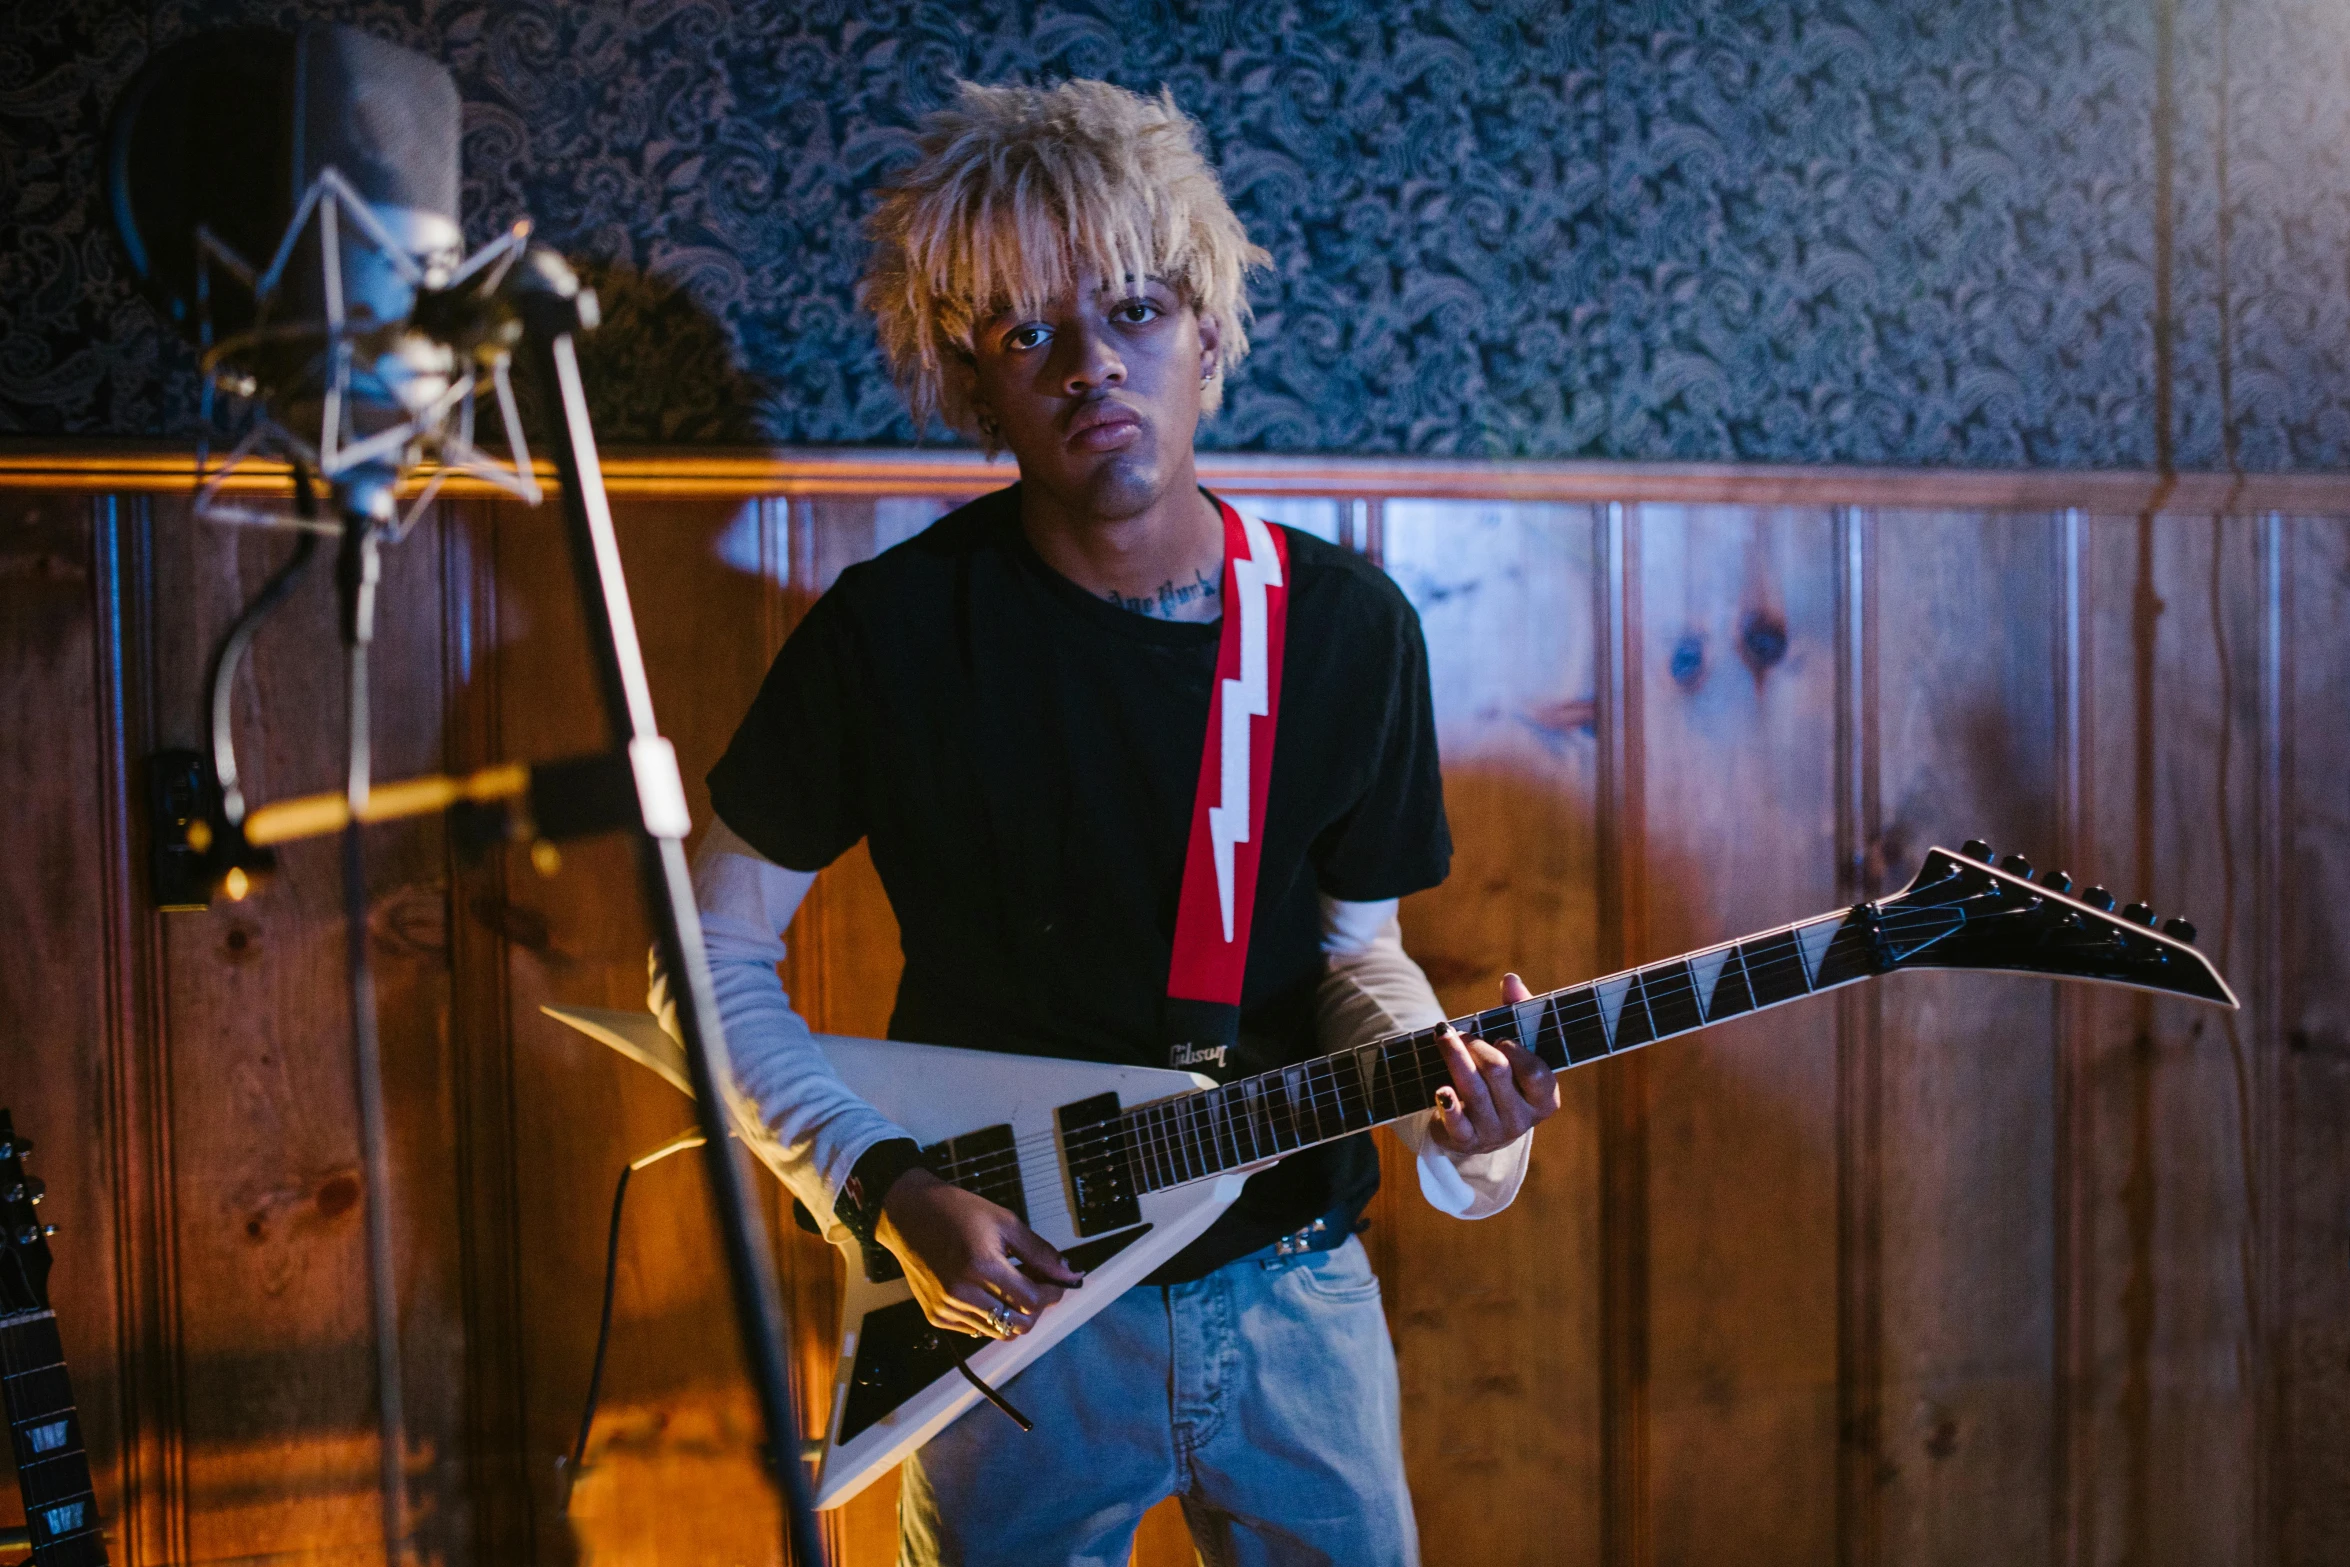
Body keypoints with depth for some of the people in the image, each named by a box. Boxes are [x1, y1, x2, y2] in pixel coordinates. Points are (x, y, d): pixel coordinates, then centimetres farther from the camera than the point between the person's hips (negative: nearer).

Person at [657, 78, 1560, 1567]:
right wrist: (883, 1187, -15)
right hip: (1002, 1290, -2)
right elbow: (715, 962, -4)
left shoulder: (1351, 626, -4)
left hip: (1293, 1288, 3)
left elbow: (1352, 948, 7)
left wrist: (1442, 1077, -14)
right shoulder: (893, 631, -13)